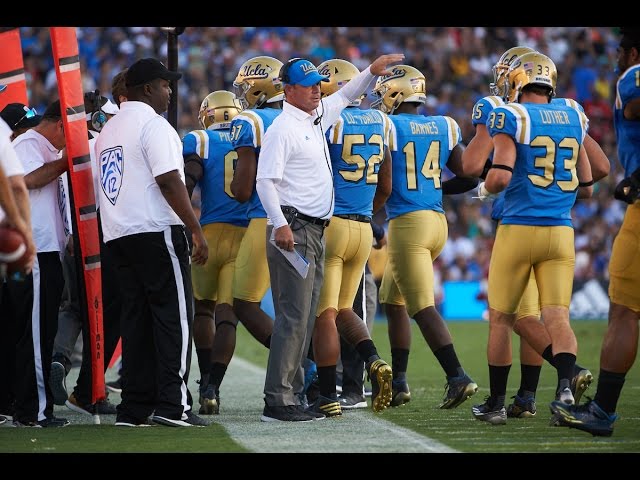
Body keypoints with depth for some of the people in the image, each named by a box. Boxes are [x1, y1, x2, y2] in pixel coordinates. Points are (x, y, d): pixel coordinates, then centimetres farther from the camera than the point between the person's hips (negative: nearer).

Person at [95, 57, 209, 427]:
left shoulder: (109, 130, 19)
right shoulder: (153, 124, -8)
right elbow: (169, 181, -16)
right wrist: (197, 231, -15)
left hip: (118, 234, 8)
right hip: (156, 230, -8)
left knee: (136, 318, 9)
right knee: (175, 314, -6)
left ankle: (134, 409, 8)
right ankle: (173, 405, -11)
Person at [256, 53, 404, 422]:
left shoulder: (317, 118, 16)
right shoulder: (283, 128, -11)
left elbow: (344, 97, 35)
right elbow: (265, 181, -18)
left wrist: (372, 72, 24)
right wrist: (279, 224, -26)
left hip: (315, 230, 10)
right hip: (293, 230, -10)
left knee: (304, 318, 10)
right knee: (293, 317, -12)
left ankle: (290, 395, 13)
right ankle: (278, 402, -13)